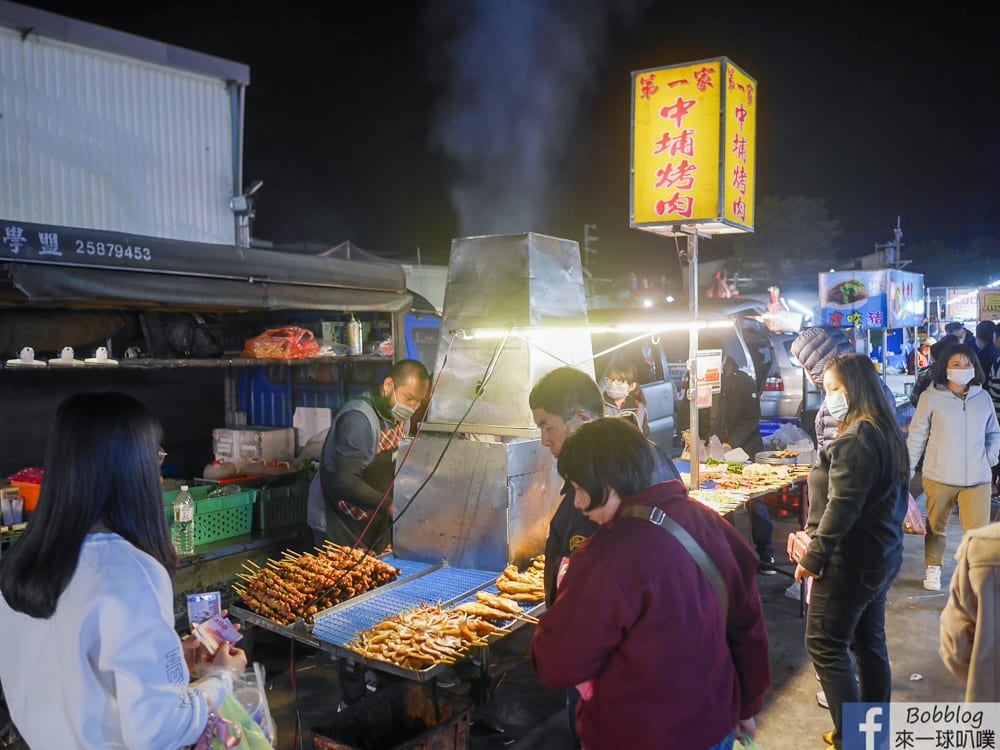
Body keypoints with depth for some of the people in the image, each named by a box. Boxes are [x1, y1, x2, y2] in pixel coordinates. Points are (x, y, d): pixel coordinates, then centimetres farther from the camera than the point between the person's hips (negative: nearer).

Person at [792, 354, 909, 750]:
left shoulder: (854, 440, -23)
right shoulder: (886, 432, 9)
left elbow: (841, 507, -25)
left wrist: (813, 558, -16)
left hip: (851, 561, -10)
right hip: (882, 556, 10)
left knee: (824, 644, 0)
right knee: (869, 640, 18)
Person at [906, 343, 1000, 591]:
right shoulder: (930, 398, -6)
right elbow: (917, 435, 0)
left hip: (977, 478, 2)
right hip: (939, 477, -2)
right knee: (936, 526, 13)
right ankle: (933, 570, 31)